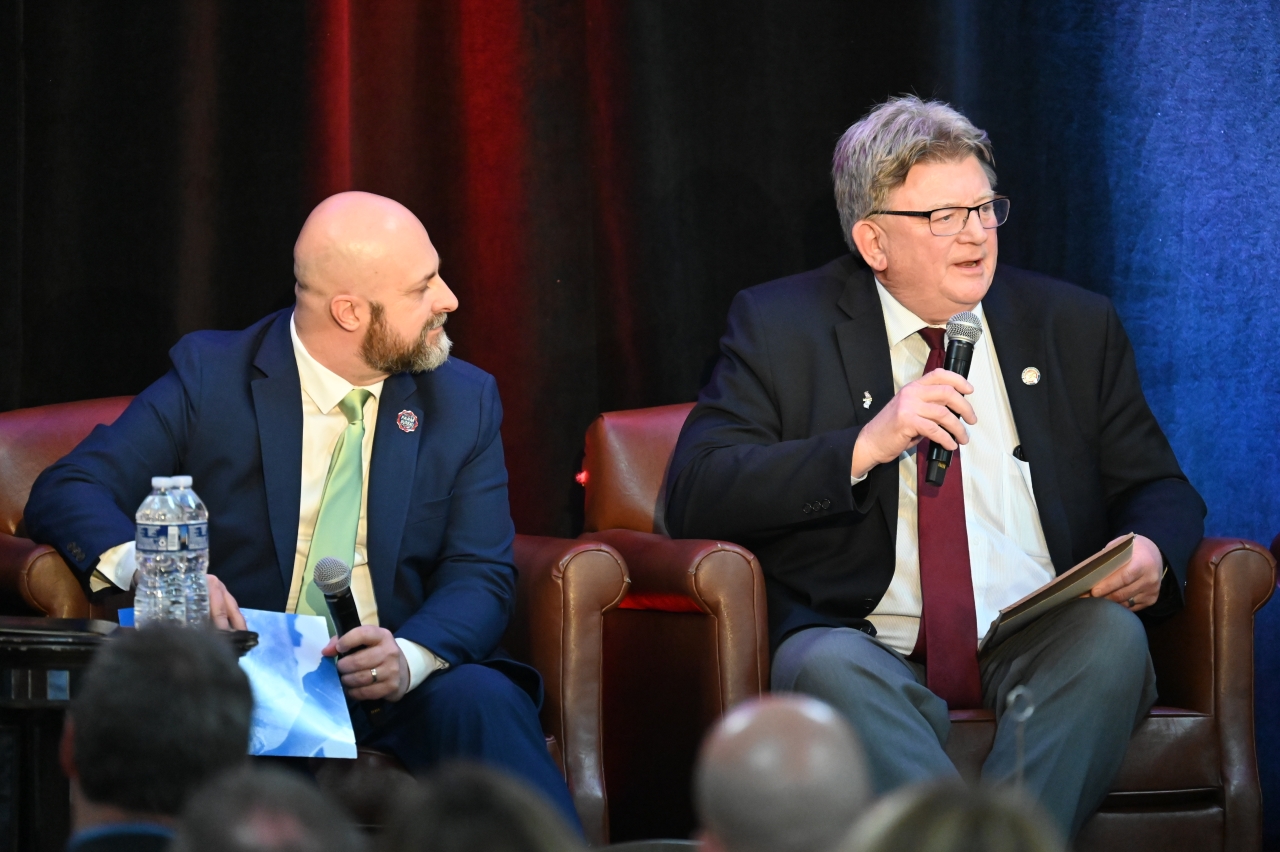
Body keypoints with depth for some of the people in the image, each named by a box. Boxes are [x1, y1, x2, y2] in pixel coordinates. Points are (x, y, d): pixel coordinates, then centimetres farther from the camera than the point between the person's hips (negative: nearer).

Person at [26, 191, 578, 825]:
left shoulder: (464, 400, 11)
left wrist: (409, 657, -20)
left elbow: (481, 577, 3)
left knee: (482, 699, -31)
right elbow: (66, 492, -1)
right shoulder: (211, 375, 3)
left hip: (398, 687, 2)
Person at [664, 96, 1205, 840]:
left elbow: (1161, 491, 20)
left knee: (1112, 635, -32)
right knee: (829, 665, -36)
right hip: (870, 643, -2)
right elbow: (694, 499, -1)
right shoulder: (780, 326, 9)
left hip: (1039, 646, 2)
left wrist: (1151, 555, -6)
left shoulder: (1075, 326, 17)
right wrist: (865, 446, -14)